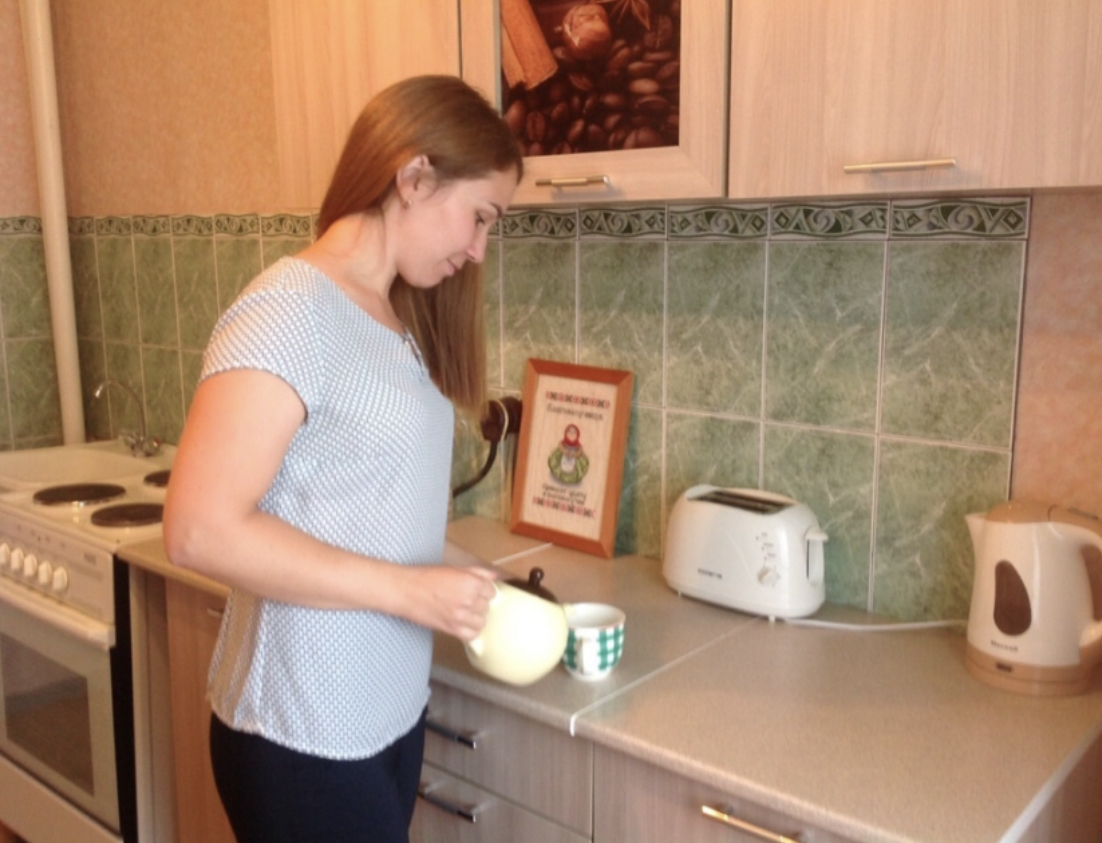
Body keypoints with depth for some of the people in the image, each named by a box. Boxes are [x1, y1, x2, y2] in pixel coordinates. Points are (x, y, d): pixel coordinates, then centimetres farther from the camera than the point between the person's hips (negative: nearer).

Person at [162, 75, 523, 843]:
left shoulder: (398, 320, 8)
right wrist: (407, 589, -22)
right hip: (303, 737, -8)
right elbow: (201, 530, -24)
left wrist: (454, 574, -1)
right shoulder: (289, 311, -19)